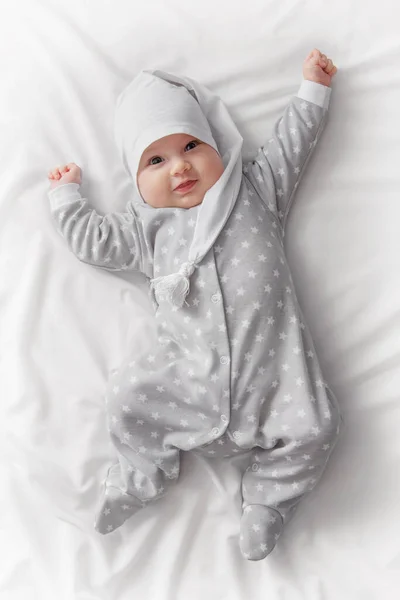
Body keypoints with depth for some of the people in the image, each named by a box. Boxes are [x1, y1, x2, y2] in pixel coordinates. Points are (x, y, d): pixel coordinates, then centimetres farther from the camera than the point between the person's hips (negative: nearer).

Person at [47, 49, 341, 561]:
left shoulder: (254, 190, 16)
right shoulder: (147, 227, 16)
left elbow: (291, 142, 24)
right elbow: (94, 241, 21)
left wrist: (312, 87, 32)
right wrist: (65, 195, 33)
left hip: (270, 365, 0)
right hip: (190, 374, 1)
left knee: (316, 426, -16)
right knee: (126, 395, -14)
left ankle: (268, 492, 13)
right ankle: (146, 472, 16)